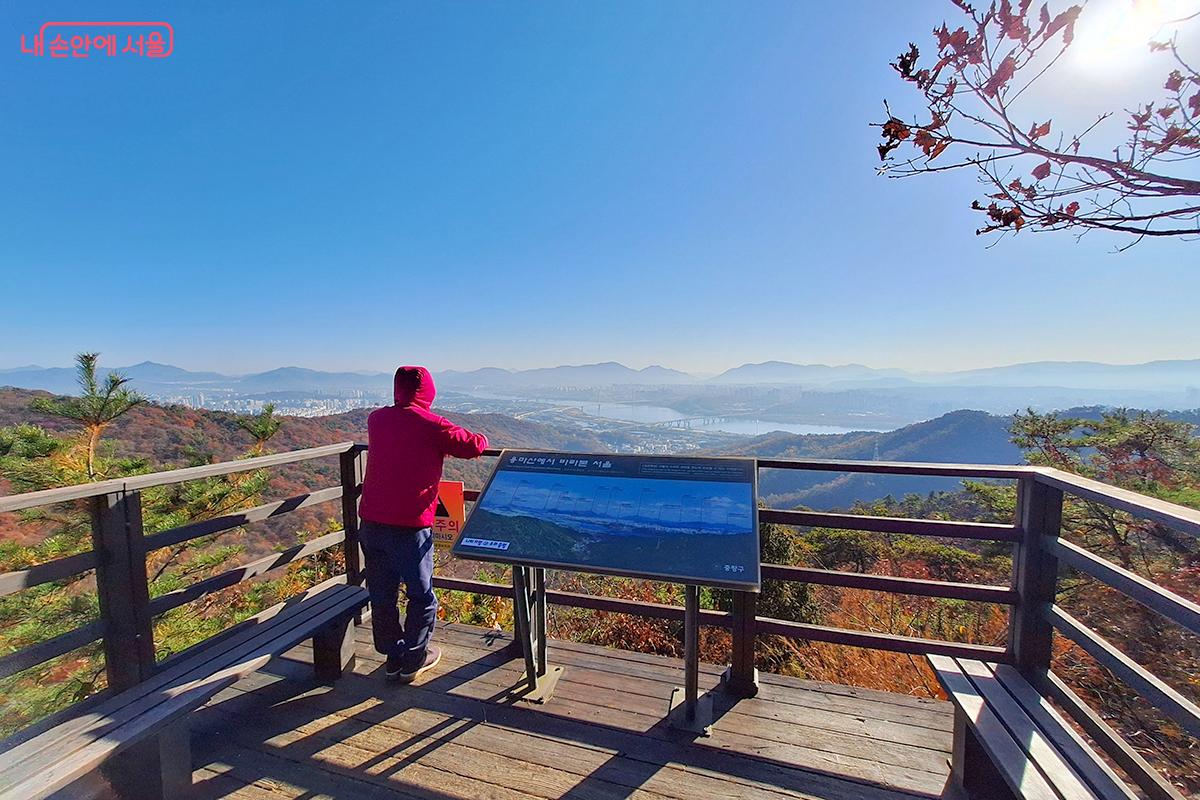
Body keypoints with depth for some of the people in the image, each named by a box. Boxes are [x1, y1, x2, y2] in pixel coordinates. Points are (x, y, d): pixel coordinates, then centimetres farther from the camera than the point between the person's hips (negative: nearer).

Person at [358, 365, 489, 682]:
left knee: (382, 596, 19)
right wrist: (481, 438, 13)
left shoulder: (376, 419, 7)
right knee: (422, 596, 14)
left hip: (371, 523, 6)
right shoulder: (430, 424, -11)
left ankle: (393, 659, 33)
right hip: (409, 527, -6)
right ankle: (413, 661, 25)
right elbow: (473, 446, -10)